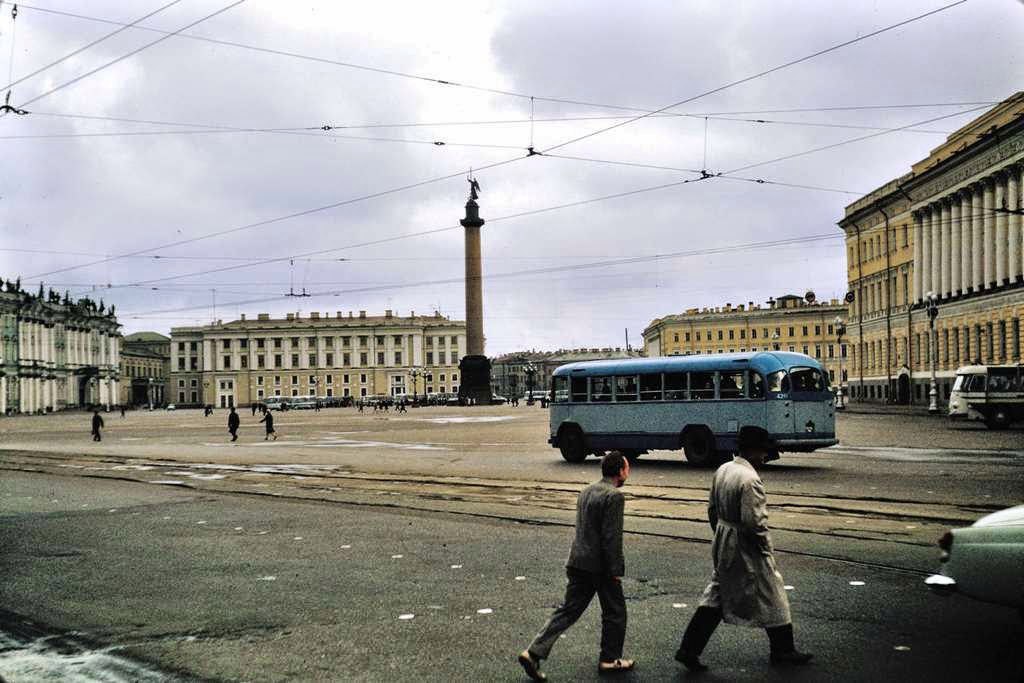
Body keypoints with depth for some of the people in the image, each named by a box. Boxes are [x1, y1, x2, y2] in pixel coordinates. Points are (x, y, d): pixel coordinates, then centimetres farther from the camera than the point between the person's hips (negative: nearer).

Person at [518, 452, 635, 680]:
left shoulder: (586, 491, 13)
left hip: (578, 563, 8)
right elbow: (611, 537, -19)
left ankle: (534, 653, 2)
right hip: (600, 566, -7)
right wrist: (615, 570, -14)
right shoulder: (614, 496, -15)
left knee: (568, 610, 9)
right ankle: (609, 660, 22)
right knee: (614, 612, 12)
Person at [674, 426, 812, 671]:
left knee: (715, 597, 13)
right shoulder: (750, 479, -23)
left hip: (723, 545, 8)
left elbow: (712, 509, 13)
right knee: (771, 598, 10)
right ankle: (783, 651, 26)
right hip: (747, 550, -8)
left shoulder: (722, 470, 5)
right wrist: (767, 547, -10)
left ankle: (689, 650, 9)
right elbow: (754, 522, -25)